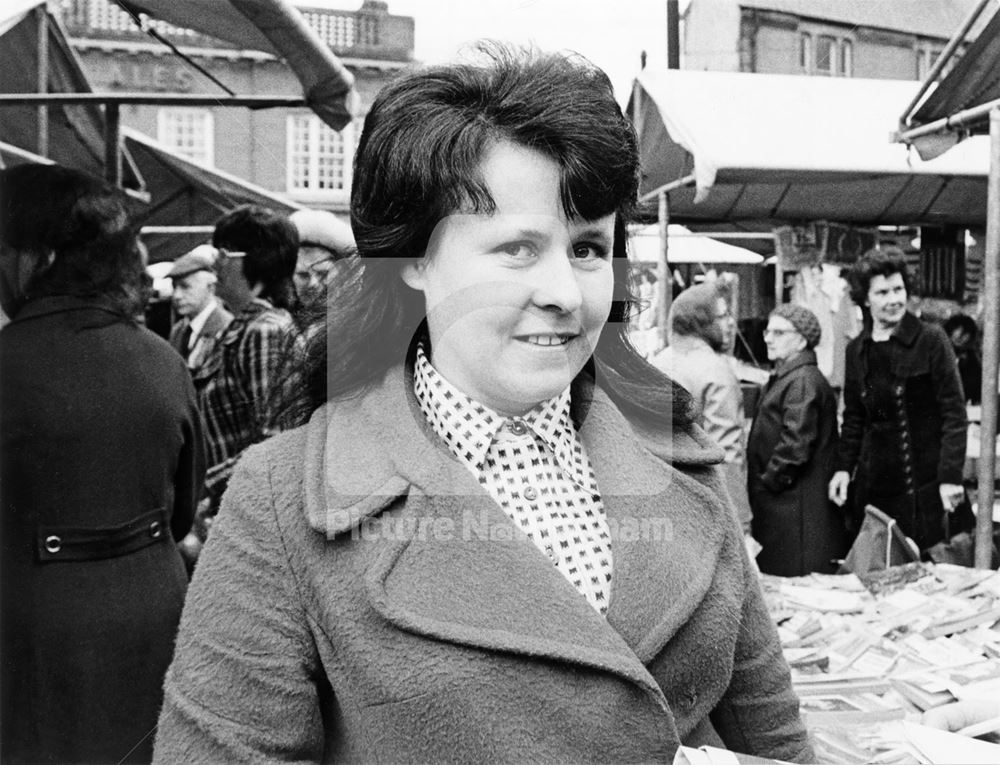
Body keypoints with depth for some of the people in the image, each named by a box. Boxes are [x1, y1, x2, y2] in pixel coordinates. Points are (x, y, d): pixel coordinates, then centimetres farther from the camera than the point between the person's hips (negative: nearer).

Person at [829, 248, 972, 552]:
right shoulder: (856, 350, 8)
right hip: (875, 485, 4)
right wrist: (844, 467, 5)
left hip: (927, 480, -4)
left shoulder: (930, 339, -5)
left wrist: (950, 477, -14)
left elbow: (954, 412, -7)